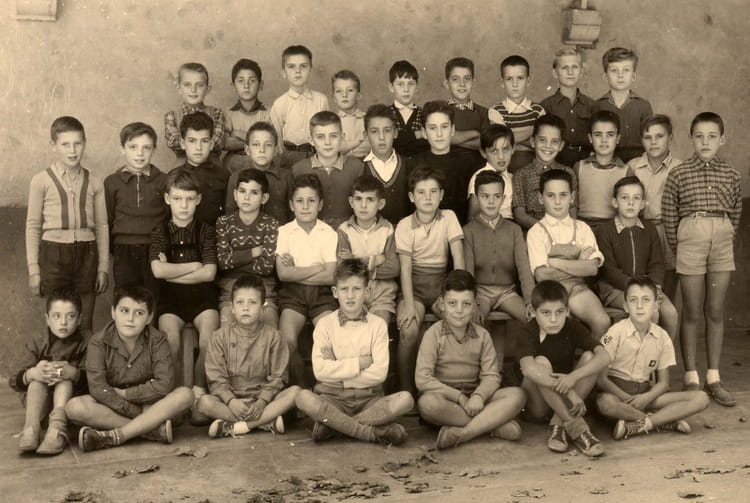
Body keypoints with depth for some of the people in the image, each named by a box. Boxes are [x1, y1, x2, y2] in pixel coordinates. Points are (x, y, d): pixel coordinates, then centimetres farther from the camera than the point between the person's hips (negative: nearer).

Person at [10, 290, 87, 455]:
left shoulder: (85, 342, -4)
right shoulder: (36, 342, 1)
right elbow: (14, 380, -8)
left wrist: (73, 373, -41)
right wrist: (32, 373, -33)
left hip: (70, 398, -1)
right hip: (38, 400, 2)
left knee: (65, 379, -29)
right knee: (37, 380, -26)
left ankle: (57, 429, -45)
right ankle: (31, 429, -43)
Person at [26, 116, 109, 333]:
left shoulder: (94, 182, 6)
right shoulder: (41, 181, 0)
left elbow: (102, 225, 8)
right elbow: (33, 226, 2)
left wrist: (103, 267, 5)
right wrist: (33, 269, -2)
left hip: (86, 254, 2)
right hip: (54, 252, -2)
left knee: (84, 324, 6)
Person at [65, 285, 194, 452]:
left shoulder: (157, 340, -6)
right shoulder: (99, 342, -8)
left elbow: (164, 384, -17)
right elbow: (97, 388, -19)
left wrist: (122, 393, -15)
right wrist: (137, 413, -22)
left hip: (150, 406, 0)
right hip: (111, 408, 0)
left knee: (184, 394, -26)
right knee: (74, 407, -28)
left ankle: (114, 436, -31)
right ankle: (154, 429, -31)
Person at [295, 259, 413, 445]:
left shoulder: (377, 325, 4)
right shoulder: (325, 324, 3)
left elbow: (380, 372, -7)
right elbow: (320, 370, -10)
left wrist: (338, 369, -8)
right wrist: (360, 363, -10)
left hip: (368, 398, 1)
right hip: (333, 397, -1)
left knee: (405, 399, -27)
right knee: (304, 398, -32)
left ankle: (332, 424, -21)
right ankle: (374, 432, -25)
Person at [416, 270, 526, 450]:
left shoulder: (482, 336, 7)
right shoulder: (433, 334, -4)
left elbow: (491, 375, 0)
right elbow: (422, 379, -13)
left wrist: (478, 396, -22)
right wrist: (459, 397, -17)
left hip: (474, 398, 3)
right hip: (445, 397, -3)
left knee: (517, 395, -20)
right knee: (427, 403, -38)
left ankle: (461, 433, -33)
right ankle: (493, 425, -26)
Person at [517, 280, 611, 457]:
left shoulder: (573, 328, -5)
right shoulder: (529, 332, -15)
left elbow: (604, 356, -21)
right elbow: (527, 368, -37)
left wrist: (573, 377, -38)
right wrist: (568, 391, -43)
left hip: (564, 401, 3)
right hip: (537, 405, -3)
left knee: (589, 357, -17)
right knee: (541, 362, -30)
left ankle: (559, 423, -22)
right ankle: (576, 426, -32)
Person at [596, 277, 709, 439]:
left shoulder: (662, 337, 3)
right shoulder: (616, 332, -10)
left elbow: (663, 382, 7)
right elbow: (600, 377, -13)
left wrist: (647, 397, -15)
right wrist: (628, 399, -23)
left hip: (645, 392, 5)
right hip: (617, 391, -4)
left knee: (701, 398, -11)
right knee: (605, 403, -42)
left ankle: (638, 425, -24)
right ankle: (666, 421, -22)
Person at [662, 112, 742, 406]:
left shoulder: (731, 176, 7)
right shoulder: (679, 174, 0)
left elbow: (735, 214, 12)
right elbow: (668, 215, 0)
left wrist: (726, 240, 5)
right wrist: (678, 248, -2)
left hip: (722, 242, 3)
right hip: (690, 239, -2)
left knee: (716, 313, 7)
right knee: (692, 313, 2)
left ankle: (713, 379, 15)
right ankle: (691, 379, 10)